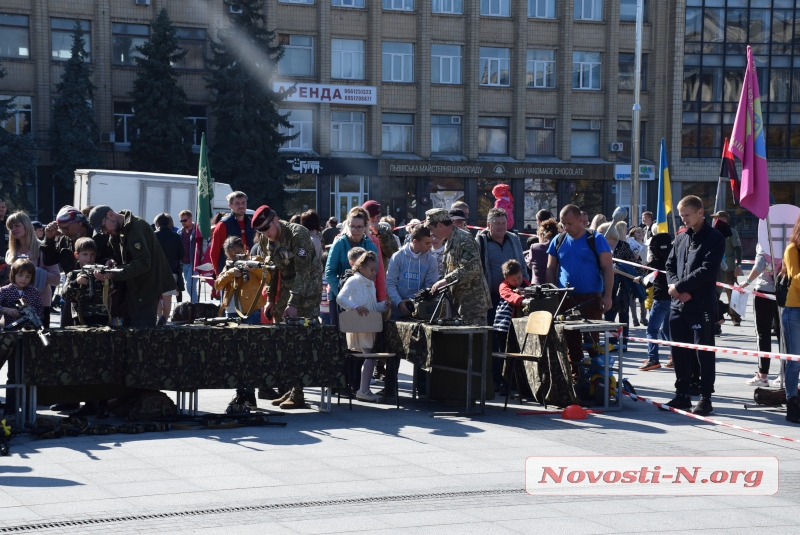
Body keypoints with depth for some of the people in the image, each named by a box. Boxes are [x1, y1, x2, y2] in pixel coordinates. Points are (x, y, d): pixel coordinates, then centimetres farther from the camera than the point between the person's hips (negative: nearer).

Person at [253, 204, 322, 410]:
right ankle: (289, 389, 13)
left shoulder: (297, 234, -19)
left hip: (306, 291, -8)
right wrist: (270, 299, 8)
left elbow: (303, 271, -22)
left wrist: (293, 304, -25)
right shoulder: (266, 239, 5)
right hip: (285, 289, 8)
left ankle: (297, 395, -10)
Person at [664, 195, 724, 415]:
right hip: (678, 305, 6)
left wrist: (679, 286, -14)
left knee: (704, 353, -3)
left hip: (702, 306, -6)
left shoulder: (714, 238, -6)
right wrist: (676, 288, -6)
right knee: (679, 352, 11)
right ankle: (682, 395, 21)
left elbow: (707, 271, -15)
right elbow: (670, 266, 13)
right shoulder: (680, 238, 15)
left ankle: (705, 398, 2)